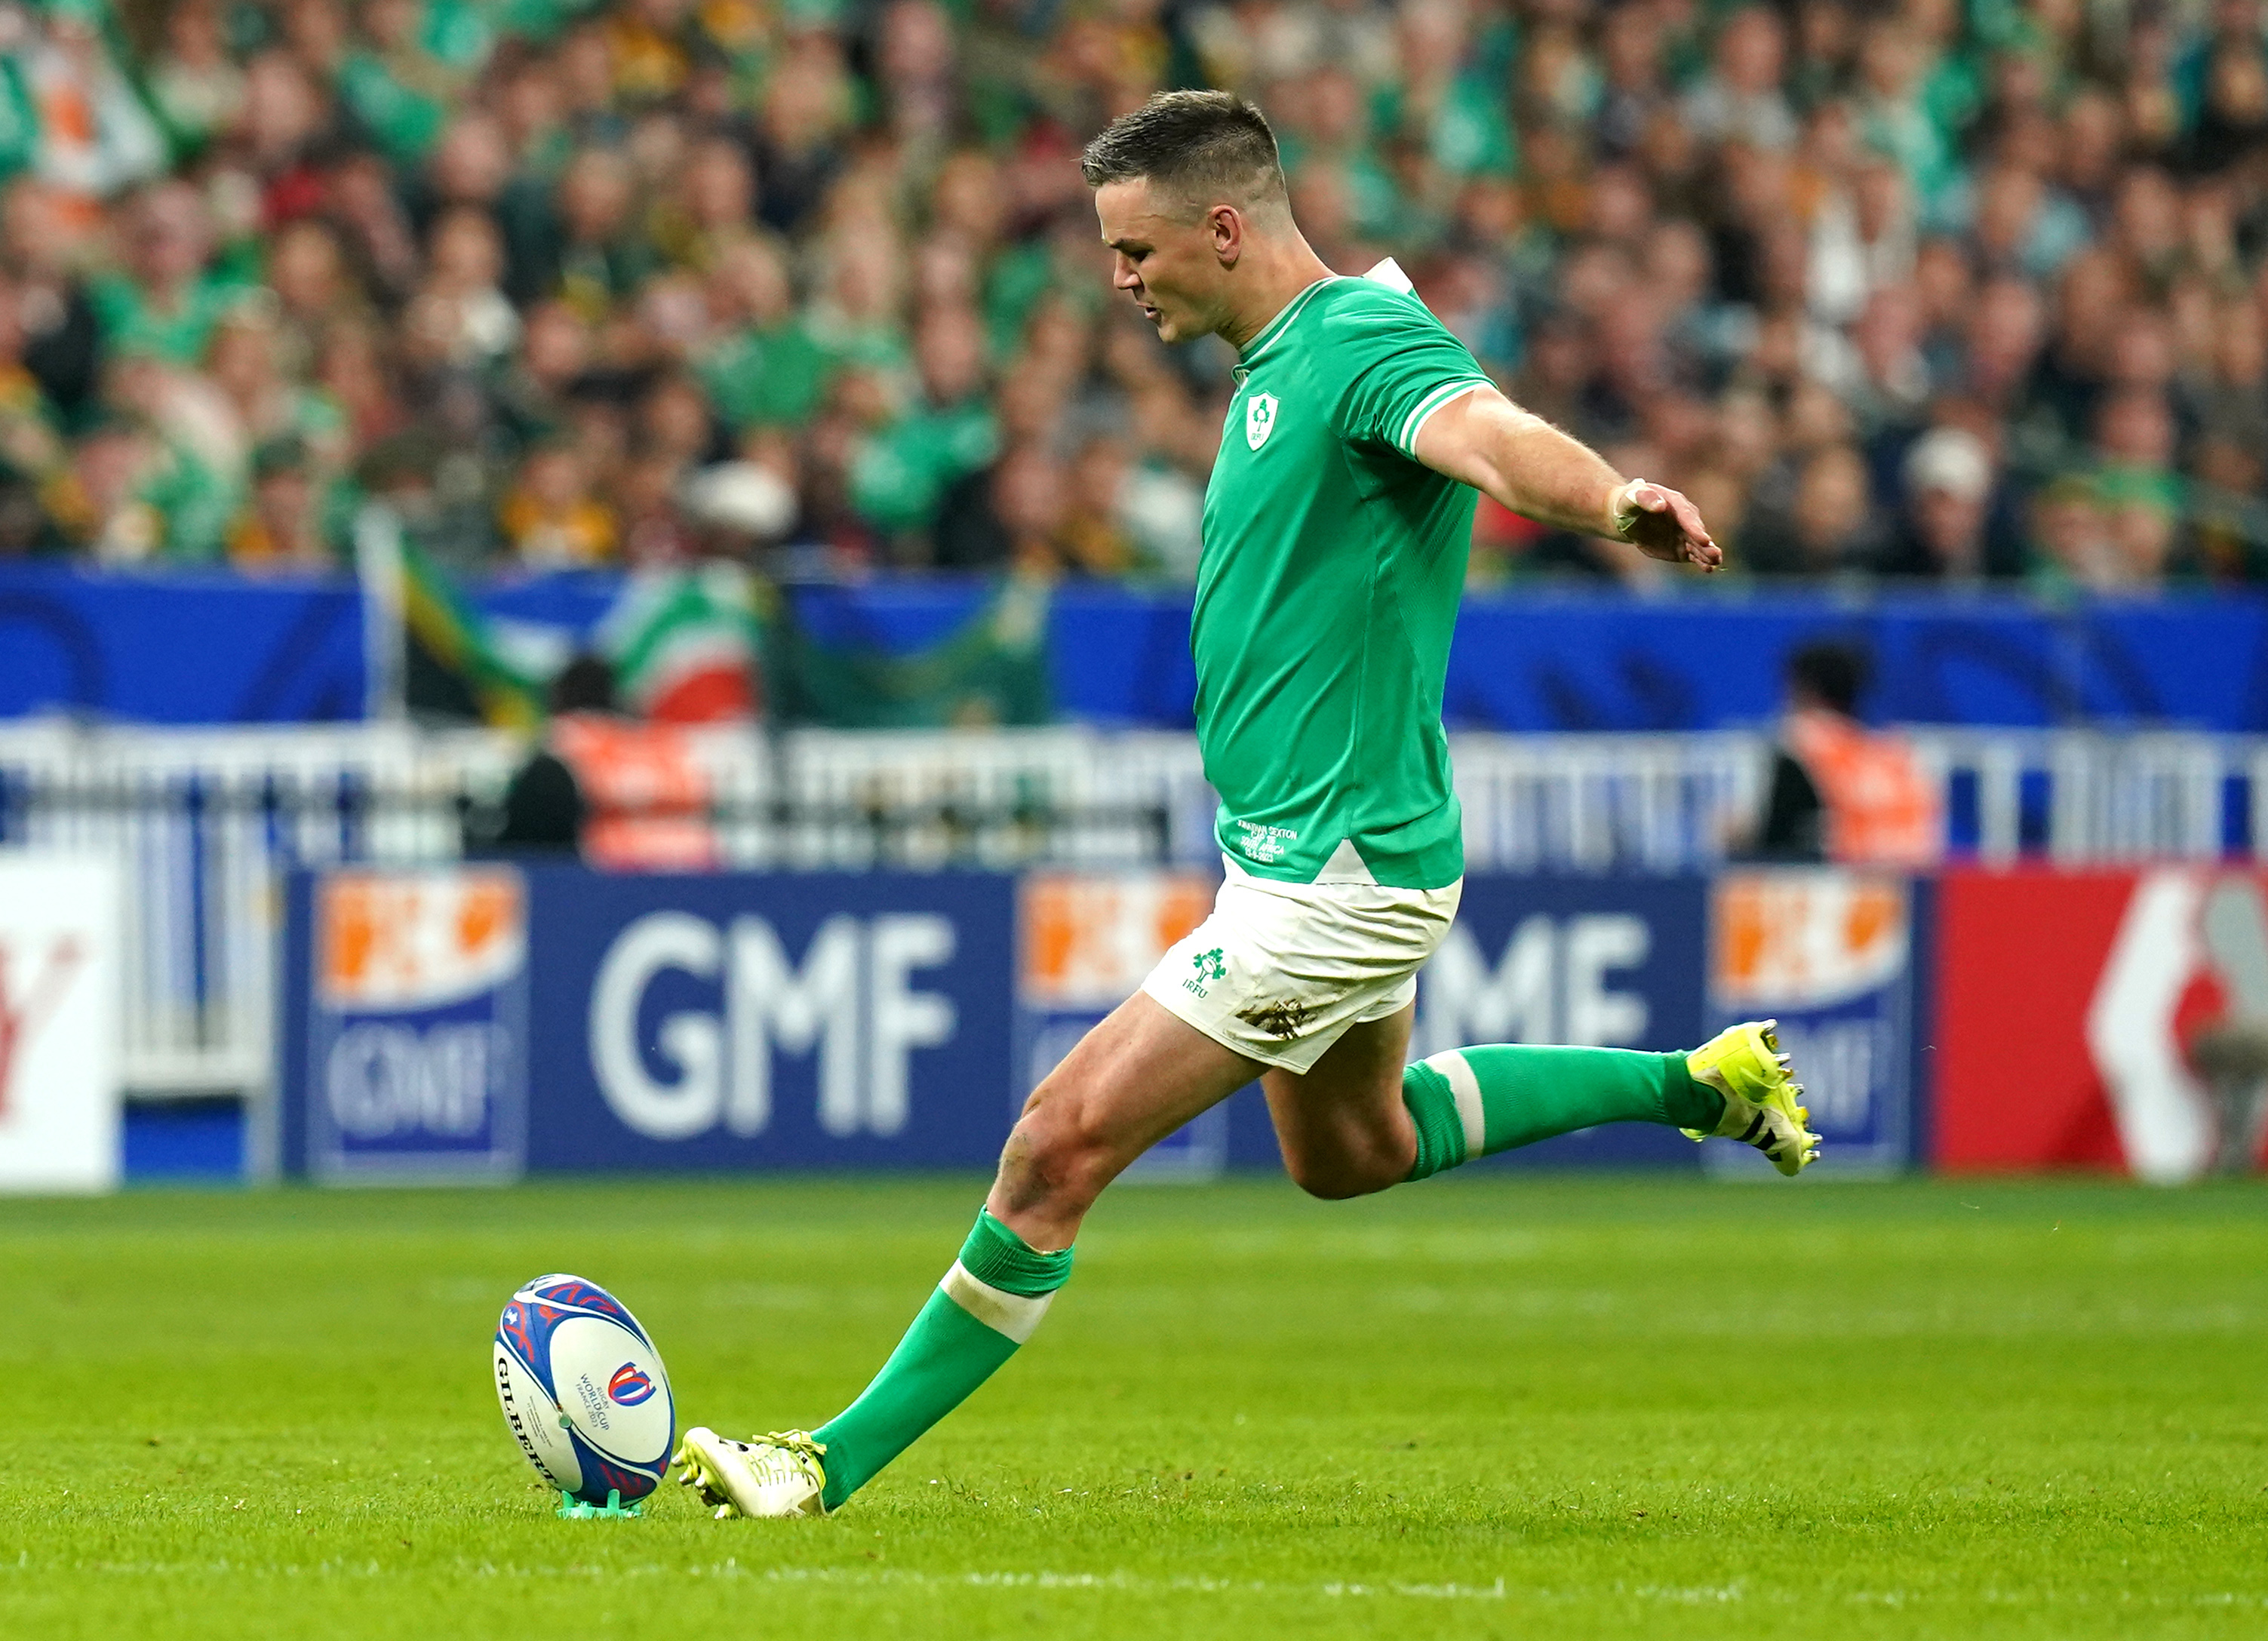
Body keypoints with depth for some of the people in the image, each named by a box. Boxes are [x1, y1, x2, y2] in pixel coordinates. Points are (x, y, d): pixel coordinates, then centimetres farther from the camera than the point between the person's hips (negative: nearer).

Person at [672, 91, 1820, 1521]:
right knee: (1351, 1149, 31)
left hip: (1335, 873, -11)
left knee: (1064, 1144, -10)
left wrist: (1616, 501, -61)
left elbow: (1496, 436, -44)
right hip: (1306, 853, 11)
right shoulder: (1284, 358, 9)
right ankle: (1702, 1082, 37)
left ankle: (834, 1466, -3)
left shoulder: (1366, 343, -22)